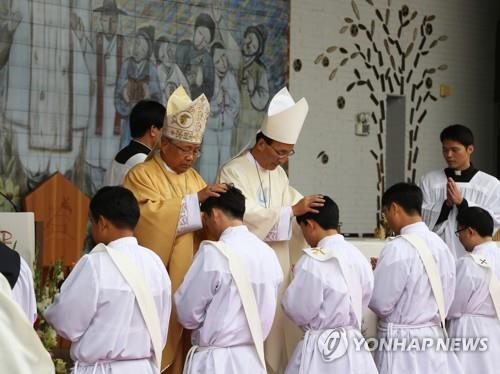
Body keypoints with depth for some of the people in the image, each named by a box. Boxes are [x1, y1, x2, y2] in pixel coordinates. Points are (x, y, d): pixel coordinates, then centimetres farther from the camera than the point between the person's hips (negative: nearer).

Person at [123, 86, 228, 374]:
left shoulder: (193, 177, 14)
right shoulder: (142, 176, -7)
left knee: (183, 343, 6)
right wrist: (195, 199, -25)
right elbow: (152, 217, -21)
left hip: (188, 280, 6)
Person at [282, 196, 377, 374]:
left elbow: (298, 311, -10)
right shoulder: (358, 257, 2)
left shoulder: (313, 261, -17)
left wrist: (297, 277, 5)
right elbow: (363, 300, 10)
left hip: (321, 349, -6)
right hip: (354, 347, 6)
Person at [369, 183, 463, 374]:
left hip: (403, 344, -7)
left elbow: (380, 303, -13)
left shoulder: (398, 249, -19)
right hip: (435, 338, 7)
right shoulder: (440, 245, 4)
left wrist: (370, 274, 5)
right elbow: (446, 298, 12)